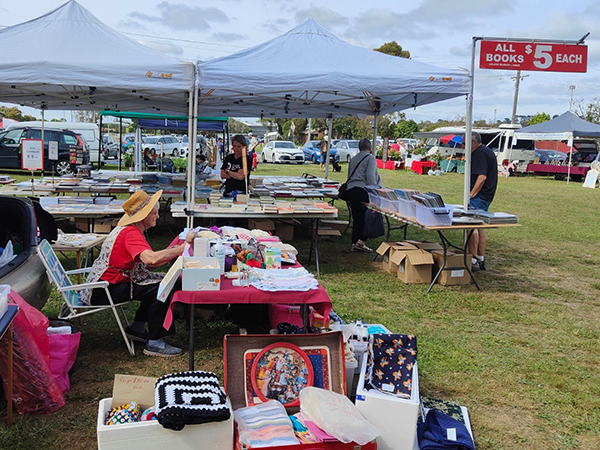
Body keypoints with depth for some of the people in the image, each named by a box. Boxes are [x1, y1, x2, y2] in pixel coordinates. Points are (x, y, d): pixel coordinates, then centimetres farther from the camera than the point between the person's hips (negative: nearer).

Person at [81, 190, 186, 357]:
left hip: (108, 284, 10)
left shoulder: (131, 230, 11)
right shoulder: (131, 233, -21)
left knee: (162, 282, 10)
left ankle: (137, 328, 18)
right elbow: (151, 259, -38)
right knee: (159, 290, -19)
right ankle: (155, 344, -12)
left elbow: (147, 262, 7)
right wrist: (181, 249, -31)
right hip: (102, 291, -10)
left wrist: (174, 254, -6)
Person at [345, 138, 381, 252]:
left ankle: (354, 243, 10)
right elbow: (370, 176, -11)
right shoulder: (370, 158, 0)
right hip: (362, 190, -7)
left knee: (356, 218, 10)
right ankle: (361, 241, -11)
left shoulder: (353, 159, 22)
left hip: (350, 190, 7)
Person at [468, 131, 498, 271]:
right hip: (486, 196, 11)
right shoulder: (488, 151, 19)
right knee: (480, 227, 14)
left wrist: (471, 195, -18)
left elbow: (482, 177, -22)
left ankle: (473, 260, -8)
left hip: (479, 197, -11)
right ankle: (481, 260, 19)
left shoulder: (479, 153, -14)